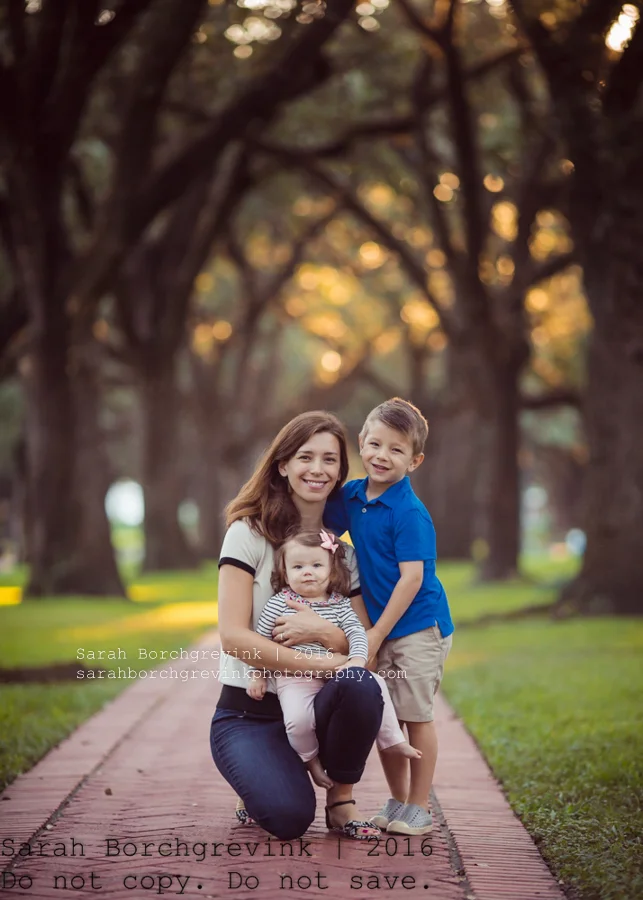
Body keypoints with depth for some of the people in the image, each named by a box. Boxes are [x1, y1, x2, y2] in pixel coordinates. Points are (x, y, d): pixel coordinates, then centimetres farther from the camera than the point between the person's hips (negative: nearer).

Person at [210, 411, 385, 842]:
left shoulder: (344, 548, 8)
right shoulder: (249, 533, -6)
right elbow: (234, 637, -14)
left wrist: (325, 632, -21)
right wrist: (319, 663, -24)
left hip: (313, 707, 4)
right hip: (248, 714, -3)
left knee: (362, 687, -32)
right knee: (290, 817, -29)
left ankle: (342, 799, -6)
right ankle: (260, 780, 8)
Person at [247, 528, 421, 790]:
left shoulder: (340, 604, 6)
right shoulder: (279, 604, -2)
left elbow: (357, 632, -2)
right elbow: (260, 639, 4)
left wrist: (357, 660, -21)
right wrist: (257, 676, 3)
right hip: (295, 680, -4)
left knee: (375, 684, -9)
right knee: (298, 719, -31)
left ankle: (391, 740, 9)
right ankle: (311, 759, 0)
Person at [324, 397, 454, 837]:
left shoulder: (410, 513, -17)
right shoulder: (351, 496, 3)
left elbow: (412, 577, -19)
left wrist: (376, 633, -16)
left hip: (418, 626, -7)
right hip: (379, 626, 7)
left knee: (416, 715, 0)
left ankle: (420, 808, 11)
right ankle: (396, 801, 25)